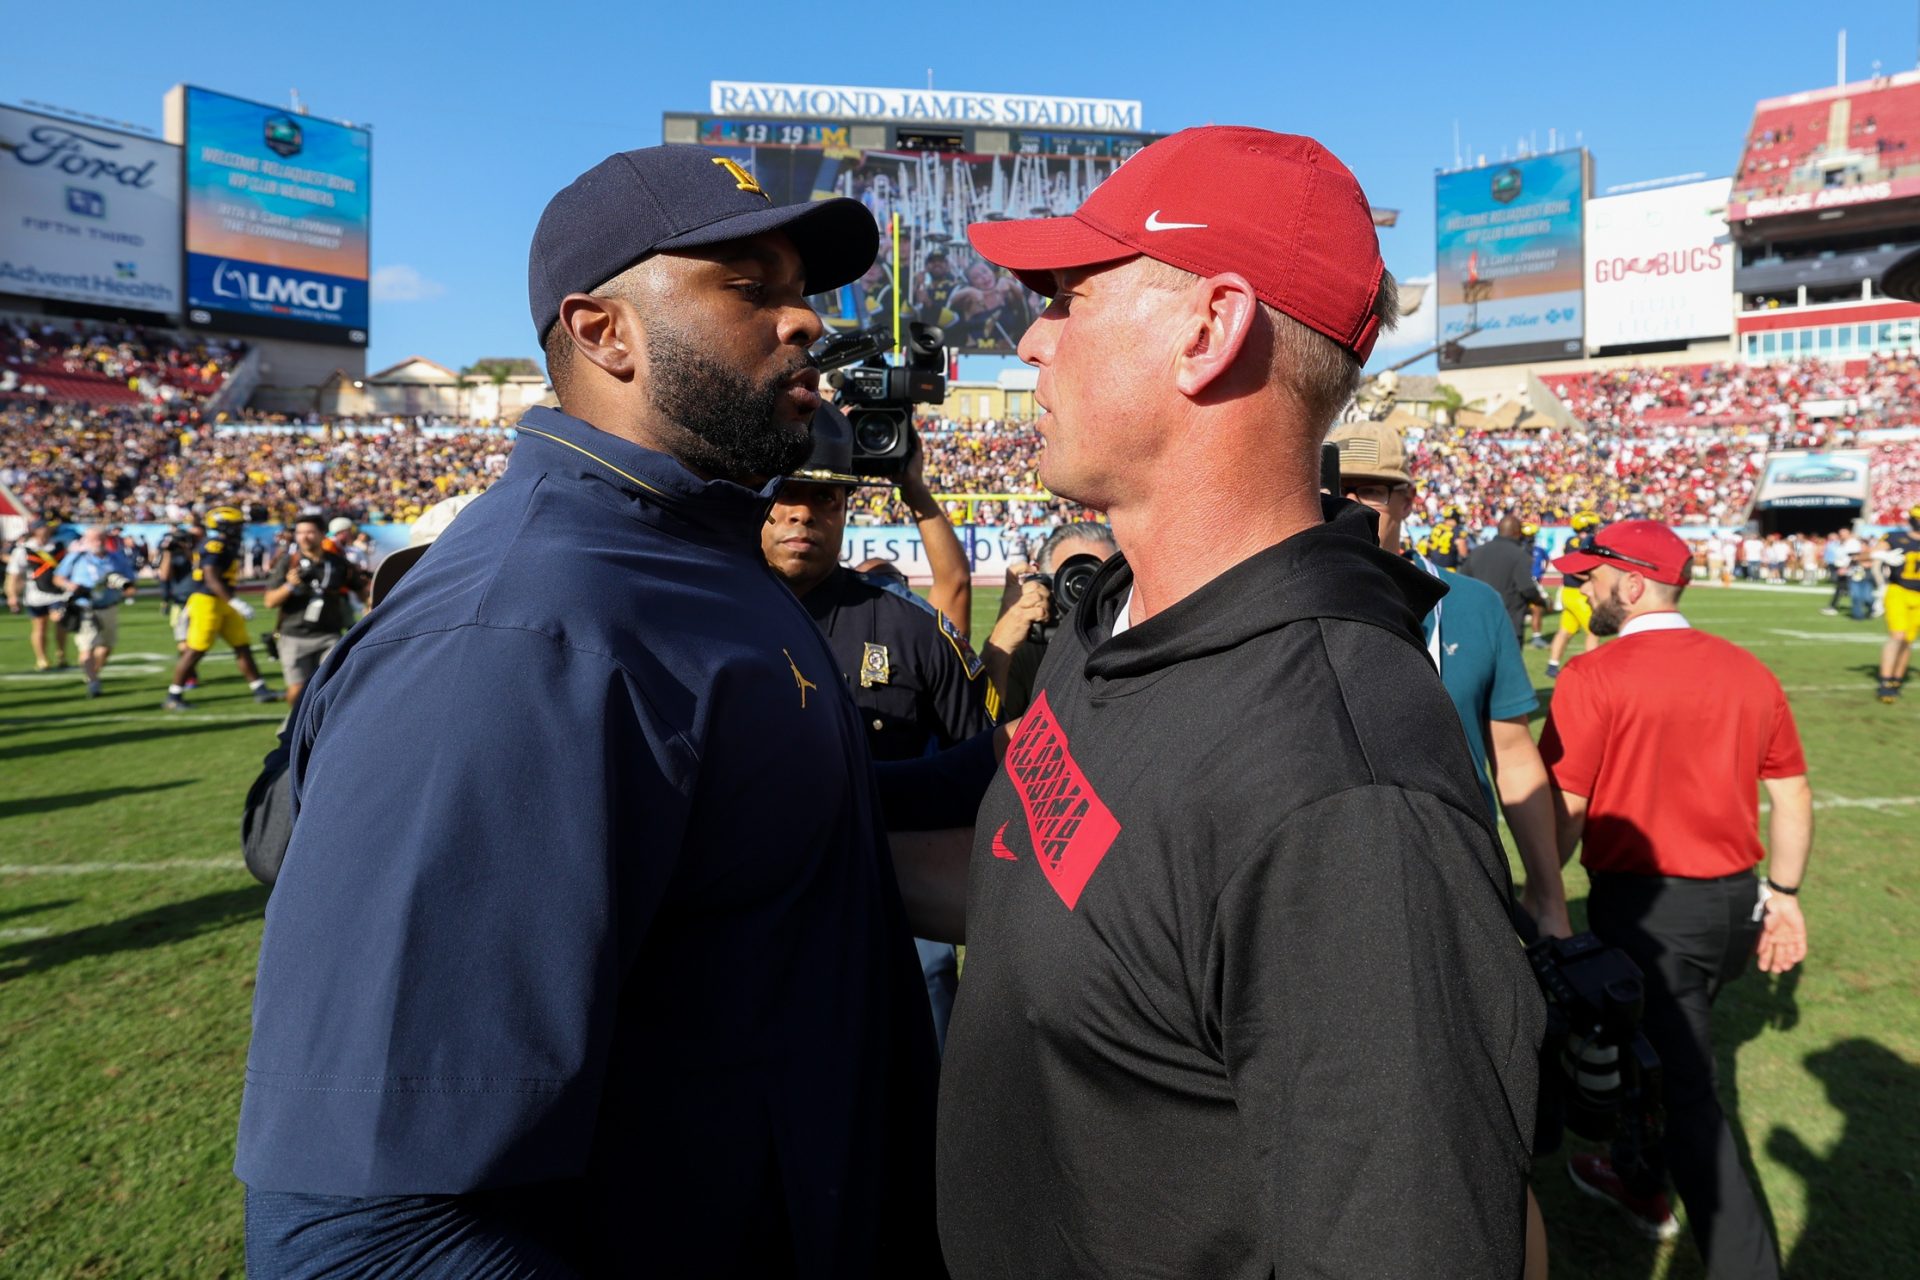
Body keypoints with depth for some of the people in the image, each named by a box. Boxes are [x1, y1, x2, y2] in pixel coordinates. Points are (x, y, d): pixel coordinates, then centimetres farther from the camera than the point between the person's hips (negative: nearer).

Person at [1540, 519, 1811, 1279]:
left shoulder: (1594, 677, -17)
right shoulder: (1749, 672, 2)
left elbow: (1563, 812, -17)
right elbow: (1793, 795, 8)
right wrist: (1782, 891, 19)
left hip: (1647, 907, -7)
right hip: (1735, 903, 7)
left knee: (1684, 1087, 4)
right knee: (1670, 1050, 26)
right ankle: (1640, 1181, 45)